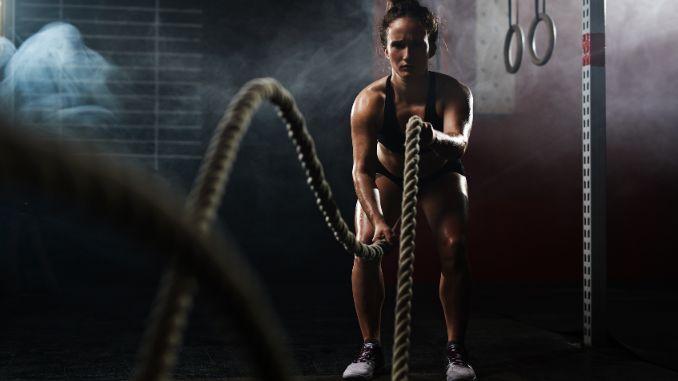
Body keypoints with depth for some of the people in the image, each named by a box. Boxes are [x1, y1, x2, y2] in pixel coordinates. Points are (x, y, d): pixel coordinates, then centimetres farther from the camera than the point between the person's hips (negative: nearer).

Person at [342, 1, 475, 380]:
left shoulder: (453, 92, -31)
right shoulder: (370, 101, -31)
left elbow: (460, 144, -49)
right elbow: (361, 168, -35)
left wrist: (436, 139, -72)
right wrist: (377, 219, -50)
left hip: (439, 175, 0)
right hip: (386, 174, 1)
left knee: (454, 248, -20)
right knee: (366, 246, -18)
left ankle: (456, 349, -6)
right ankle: (371, 347, -5)